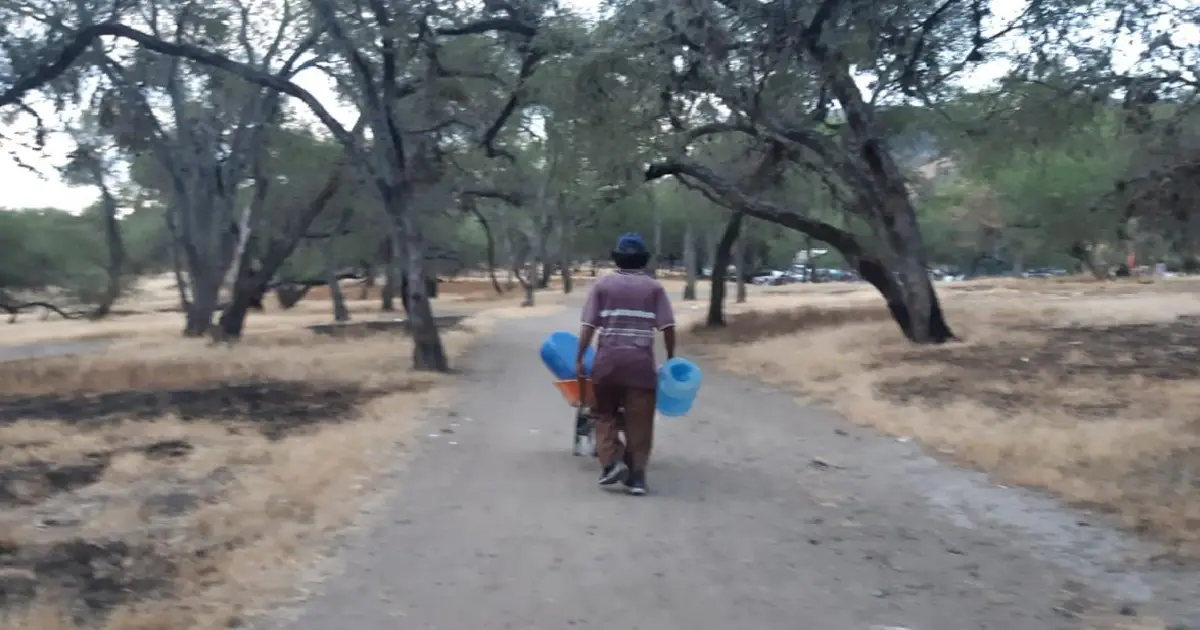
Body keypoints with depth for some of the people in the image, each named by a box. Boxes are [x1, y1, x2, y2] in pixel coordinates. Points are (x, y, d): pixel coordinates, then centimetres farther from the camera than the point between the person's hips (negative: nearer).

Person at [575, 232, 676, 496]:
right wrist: (671, 358, 12)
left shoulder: (603, 285, 5)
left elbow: (589, 326, 0)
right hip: (640, 360, 0)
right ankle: (636, 475, 2)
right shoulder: (654, 287, 6)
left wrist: (579, 359, 4)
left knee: (604, 413, 15)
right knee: (639, 420, 4)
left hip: (608, 358, 0)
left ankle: (612, 461, -2)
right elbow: (667, 327, 1)